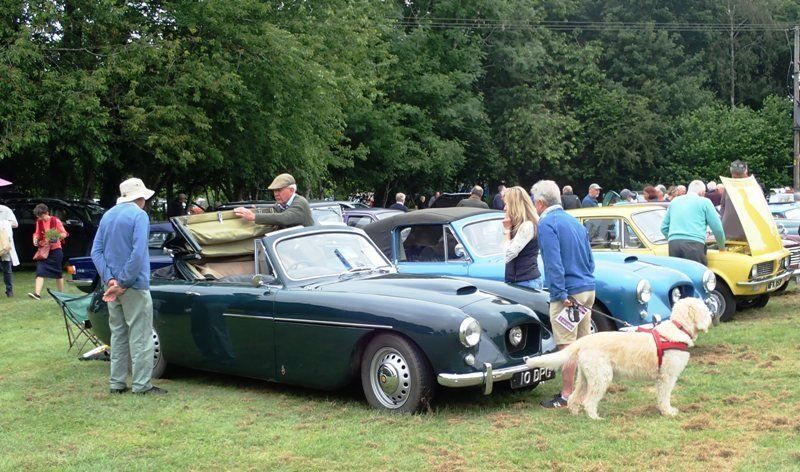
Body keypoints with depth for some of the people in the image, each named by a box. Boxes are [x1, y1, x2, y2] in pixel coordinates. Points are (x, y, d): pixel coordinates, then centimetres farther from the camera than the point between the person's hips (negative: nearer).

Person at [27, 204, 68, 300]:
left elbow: (64, 234, -6)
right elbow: (37, 233, 15)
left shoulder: (55, 221, -9)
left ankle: (61, 293, 21)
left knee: (58, 272, 7)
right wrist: (35, 238, -7)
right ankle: (37, 293, -19)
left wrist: (56, 236, -26)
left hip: (55, 250, -4)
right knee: (40, 271, -11)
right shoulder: (39, 222, 4)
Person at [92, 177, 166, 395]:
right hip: (134, 286, -7)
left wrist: (109, 279, -4)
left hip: (112, 285, 7)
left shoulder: (108, 216, 12)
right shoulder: (139, 215, -10)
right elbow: (138, 253, -20)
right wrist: (124, 283, -15)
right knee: (140, 336, -2)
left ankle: (116, 383, 16)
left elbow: (96, 251, 6)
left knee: (118, 334, 14)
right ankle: (141, 385, 0)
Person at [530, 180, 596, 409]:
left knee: (567, 346, -4)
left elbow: (554, 262, -18)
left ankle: (566, 395, 0)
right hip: (588, 289, 9)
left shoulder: (547, 223, -9)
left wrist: (560, 294, -18)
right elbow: (590, 259, 20)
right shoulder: (574, 221, 17)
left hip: (568, 293, -9)